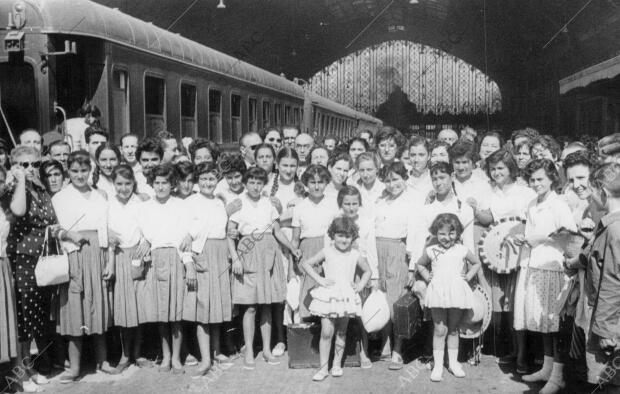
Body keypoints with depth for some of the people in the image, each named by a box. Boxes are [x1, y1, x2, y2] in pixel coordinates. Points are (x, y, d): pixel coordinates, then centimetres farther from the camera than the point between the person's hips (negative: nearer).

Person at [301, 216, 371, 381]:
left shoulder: (355, 255, 4)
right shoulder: (327, 252, -1)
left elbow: (367, 271, 20)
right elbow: (306, 264, 3)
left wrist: (361, 285, 4)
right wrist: (319, 279, -6)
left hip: (347, 297, 2)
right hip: (328, 296, -2)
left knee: (341, 332, 10)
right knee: (326, 332, -8)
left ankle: (337, 364, 25)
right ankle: (323, 367, 1)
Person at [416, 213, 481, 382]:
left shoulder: (462, 250, 2)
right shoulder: (431, 251, 2)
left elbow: (477, 263, 17)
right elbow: (420, 264, 19)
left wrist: (468, 277, 5)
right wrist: (427, 277, 5)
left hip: (457, 293, 1)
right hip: (438, 292, -1)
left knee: (453, 329, 12)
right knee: (440, 330, 0)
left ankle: (453, 362, 24)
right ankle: (438, 364, 7)